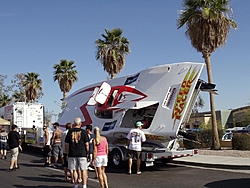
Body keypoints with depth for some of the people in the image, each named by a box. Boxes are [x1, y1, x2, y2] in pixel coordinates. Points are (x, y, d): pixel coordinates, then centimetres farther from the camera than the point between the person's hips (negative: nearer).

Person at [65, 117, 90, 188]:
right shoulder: (83, 132, -3)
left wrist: (67, 153, 13)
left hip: (72, 154, 2)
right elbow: (86, 144, -4)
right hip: (82, 154, -1)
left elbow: (67, 144, 4)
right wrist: (88, 153, 4)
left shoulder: (70, 131, 2)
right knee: (83, 170, 6)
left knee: (73, 170, 12)